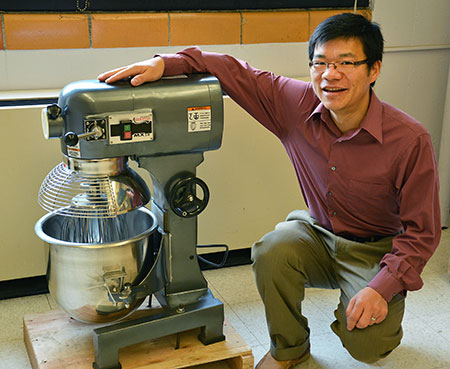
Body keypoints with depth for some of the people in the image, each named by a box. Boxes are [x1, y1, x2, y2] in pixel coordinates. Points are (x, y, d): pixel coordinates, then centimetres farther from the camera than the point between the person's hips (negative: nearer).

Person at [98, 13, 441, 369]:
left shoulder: (411, 140, -24)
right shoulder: (297, 104, -16)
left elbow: (421, 230, -16)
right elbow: (235, 72, -9)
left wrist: (382, 287, -27)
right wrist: (165, 63, -24)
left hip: (378, 250, -3)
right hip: (317, 232, 3)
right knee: (271, 252, -28)